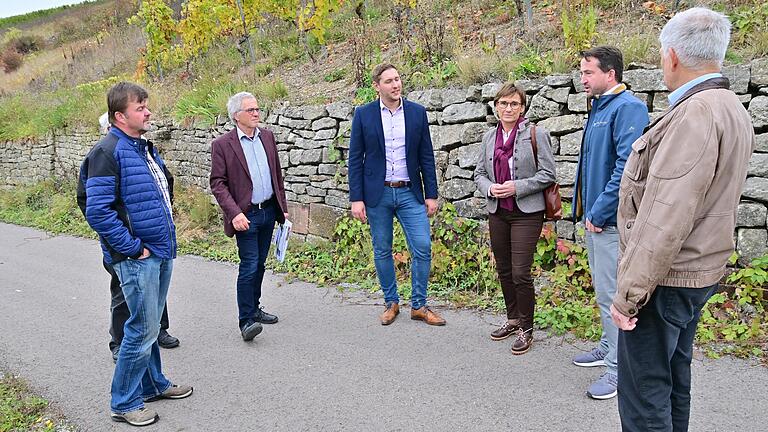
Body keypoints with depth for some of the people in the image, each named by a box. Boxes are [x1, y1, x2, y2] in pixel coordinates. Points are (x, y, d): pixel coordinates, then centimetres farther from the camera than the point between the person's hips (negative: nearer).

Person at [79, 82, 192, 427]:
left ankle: (152, 384, 35)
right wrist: (133, 248, -18)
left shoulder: (145, 147, 13)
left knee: (150, 326, 20)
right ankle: (124, 403, 14)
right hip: (137, 257, -9)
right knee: (143, 330, -2)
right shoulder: (108, 152, -16)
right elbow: (97, 211, -22)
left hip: (162, 252, 9)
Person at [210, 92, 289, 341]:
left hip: (269, 211, 6)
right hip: (246, 215, -6)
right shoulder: (222, 145, -8)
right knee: (249, 266, -7)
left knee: (259, 264, 15)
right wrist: (234, 213, -22)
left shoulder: (267, 137, 9)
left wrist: (283, 206, 14)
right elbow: (218, 183, -11)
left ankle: (254, 309, 30)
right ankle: (246, 321, 2)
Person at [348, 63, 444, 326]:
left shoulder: (417, 112, 3)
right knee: (382, 252, 9)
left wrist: (431, 194, 1)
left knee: (423, 249, -3)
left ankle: (419, 306, 12)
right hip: (377, 194, 0)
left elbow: (426, 156, 5)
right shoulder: (363, 114, -1)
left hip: (410, 193, 1)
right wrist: (356, 199, -6)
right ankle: (391, 302, 26)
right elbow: (355, 159, -1)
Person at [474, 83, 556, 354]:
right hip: (497, 212, 5)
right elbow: (479, 173, 13)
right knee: (504, 270, 14)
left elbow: (548, 174, -7)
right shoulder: (489, 137, 10)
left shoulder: (536, 134, -5)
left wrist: (517, 187, -17)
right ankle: (513, 319, 32)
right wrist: (489, 188, -8)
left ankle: (525, 328, 10)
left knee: (520, 272, -7)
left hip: (526, 212, -5)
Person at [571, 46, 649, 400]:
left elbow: (627, 165, -24)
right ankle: (609, 346, 36)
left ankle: (620, 369, 8)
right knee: (603, 289, 20)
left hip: (610, 220, -10)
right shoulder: (598, 108, 15)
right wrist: (587, 209, 16)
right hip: (594, 215, 10)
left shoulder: (627, 107, -15)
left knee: (612, 294, -3)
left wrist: (601, 211, -20)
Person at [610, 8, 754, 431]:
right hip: (699, 272, 10)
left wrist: (629, 293, -22)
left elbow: (665, 217, -26)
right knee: (673, 379, 21)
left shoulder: (695, 113, -21)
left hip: (665, 279, -10)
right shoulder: (733, 110, 11)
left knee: (643, 390, -1)